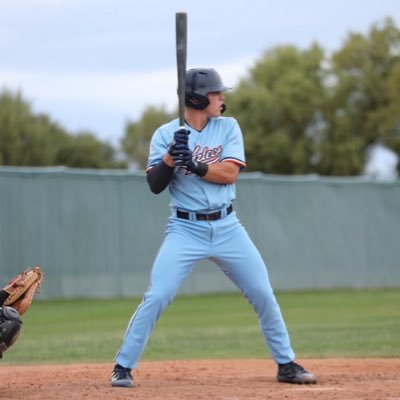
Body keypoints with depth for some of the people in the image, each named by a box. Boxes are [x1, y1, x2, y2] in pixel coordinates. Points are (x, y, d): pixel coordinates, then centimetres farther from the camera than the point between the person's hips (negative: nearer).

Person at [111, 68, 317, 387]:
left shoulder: (228, 127, 4)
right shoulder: (165, 134, -2)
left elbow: (230, 173, -9)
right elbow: (155, 185, -8)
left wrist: (194, 164, -21)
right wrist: (171, 156, -23)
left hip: (227, 227, 3)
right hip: (185, 229, -3)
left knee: (263, 294, 3)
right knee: (157, 297, -13)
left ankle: (286, 364, 16)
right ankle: (123, 366, -2)